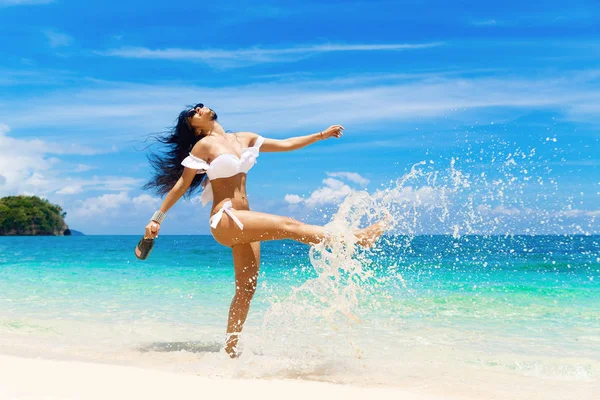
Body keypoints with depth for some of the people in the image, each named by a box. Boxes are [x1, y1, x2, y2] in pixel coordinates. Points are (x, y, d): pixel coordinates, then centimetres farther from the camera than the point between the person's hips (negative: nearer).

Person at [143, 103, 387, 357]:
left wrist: (321, 135, 16)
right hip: (224, 221, -7)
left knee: (247, 288, 6)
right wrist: (157, 217, -1)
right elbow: (181, 184, 0)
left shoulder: (244, 138, 14)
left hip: (243, 221, 7)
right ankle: (356, 238, -17)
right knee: (288, 225, -18)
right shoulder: (203, 145, -3)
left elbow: (286, 144, 17)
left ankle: (231, 347, 15)